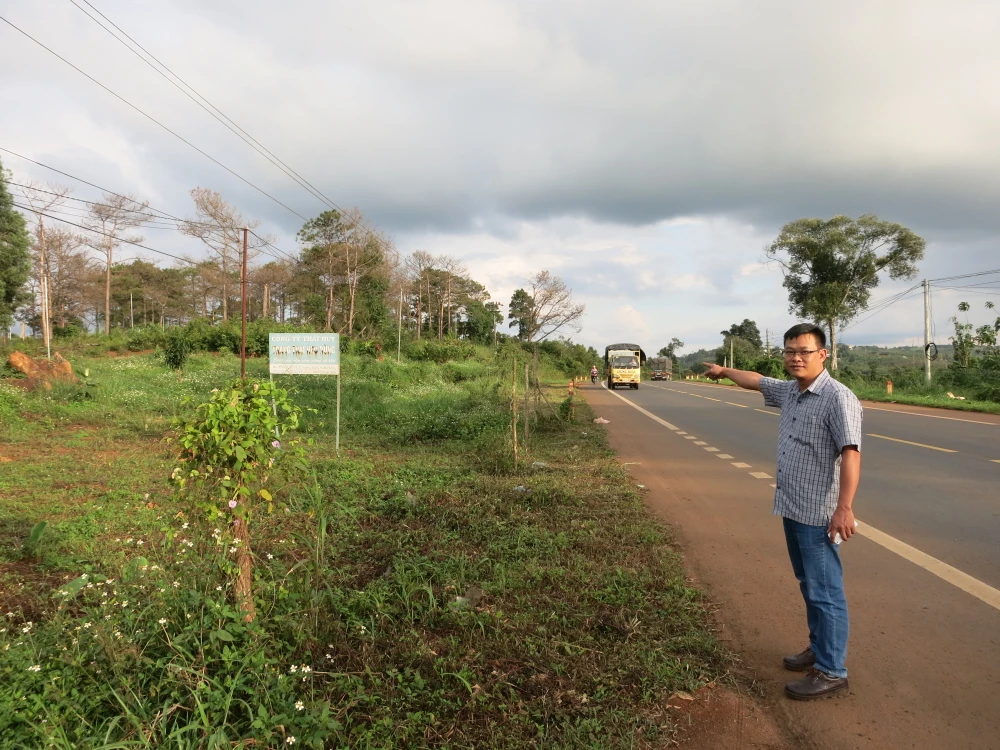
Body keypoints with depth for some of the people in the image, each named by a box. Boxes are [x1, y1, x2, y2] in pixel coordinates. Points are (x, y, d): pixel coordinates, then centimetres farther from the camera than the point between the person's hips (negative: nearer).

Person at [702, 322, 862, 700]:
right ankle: (820, 649, 34)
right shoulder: (789, 391, 9)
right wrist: (724, 371, 43)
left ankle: (832, 673, 9)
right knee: (809, 586, 19)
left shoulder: (838, 398, -17)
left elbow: (850, 453, -25)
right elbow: (755, 380, 28)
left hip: (818, 514, -9)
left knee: (825, 591, -1)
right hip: (792, 509, 9)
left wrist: (844, 506, -33)